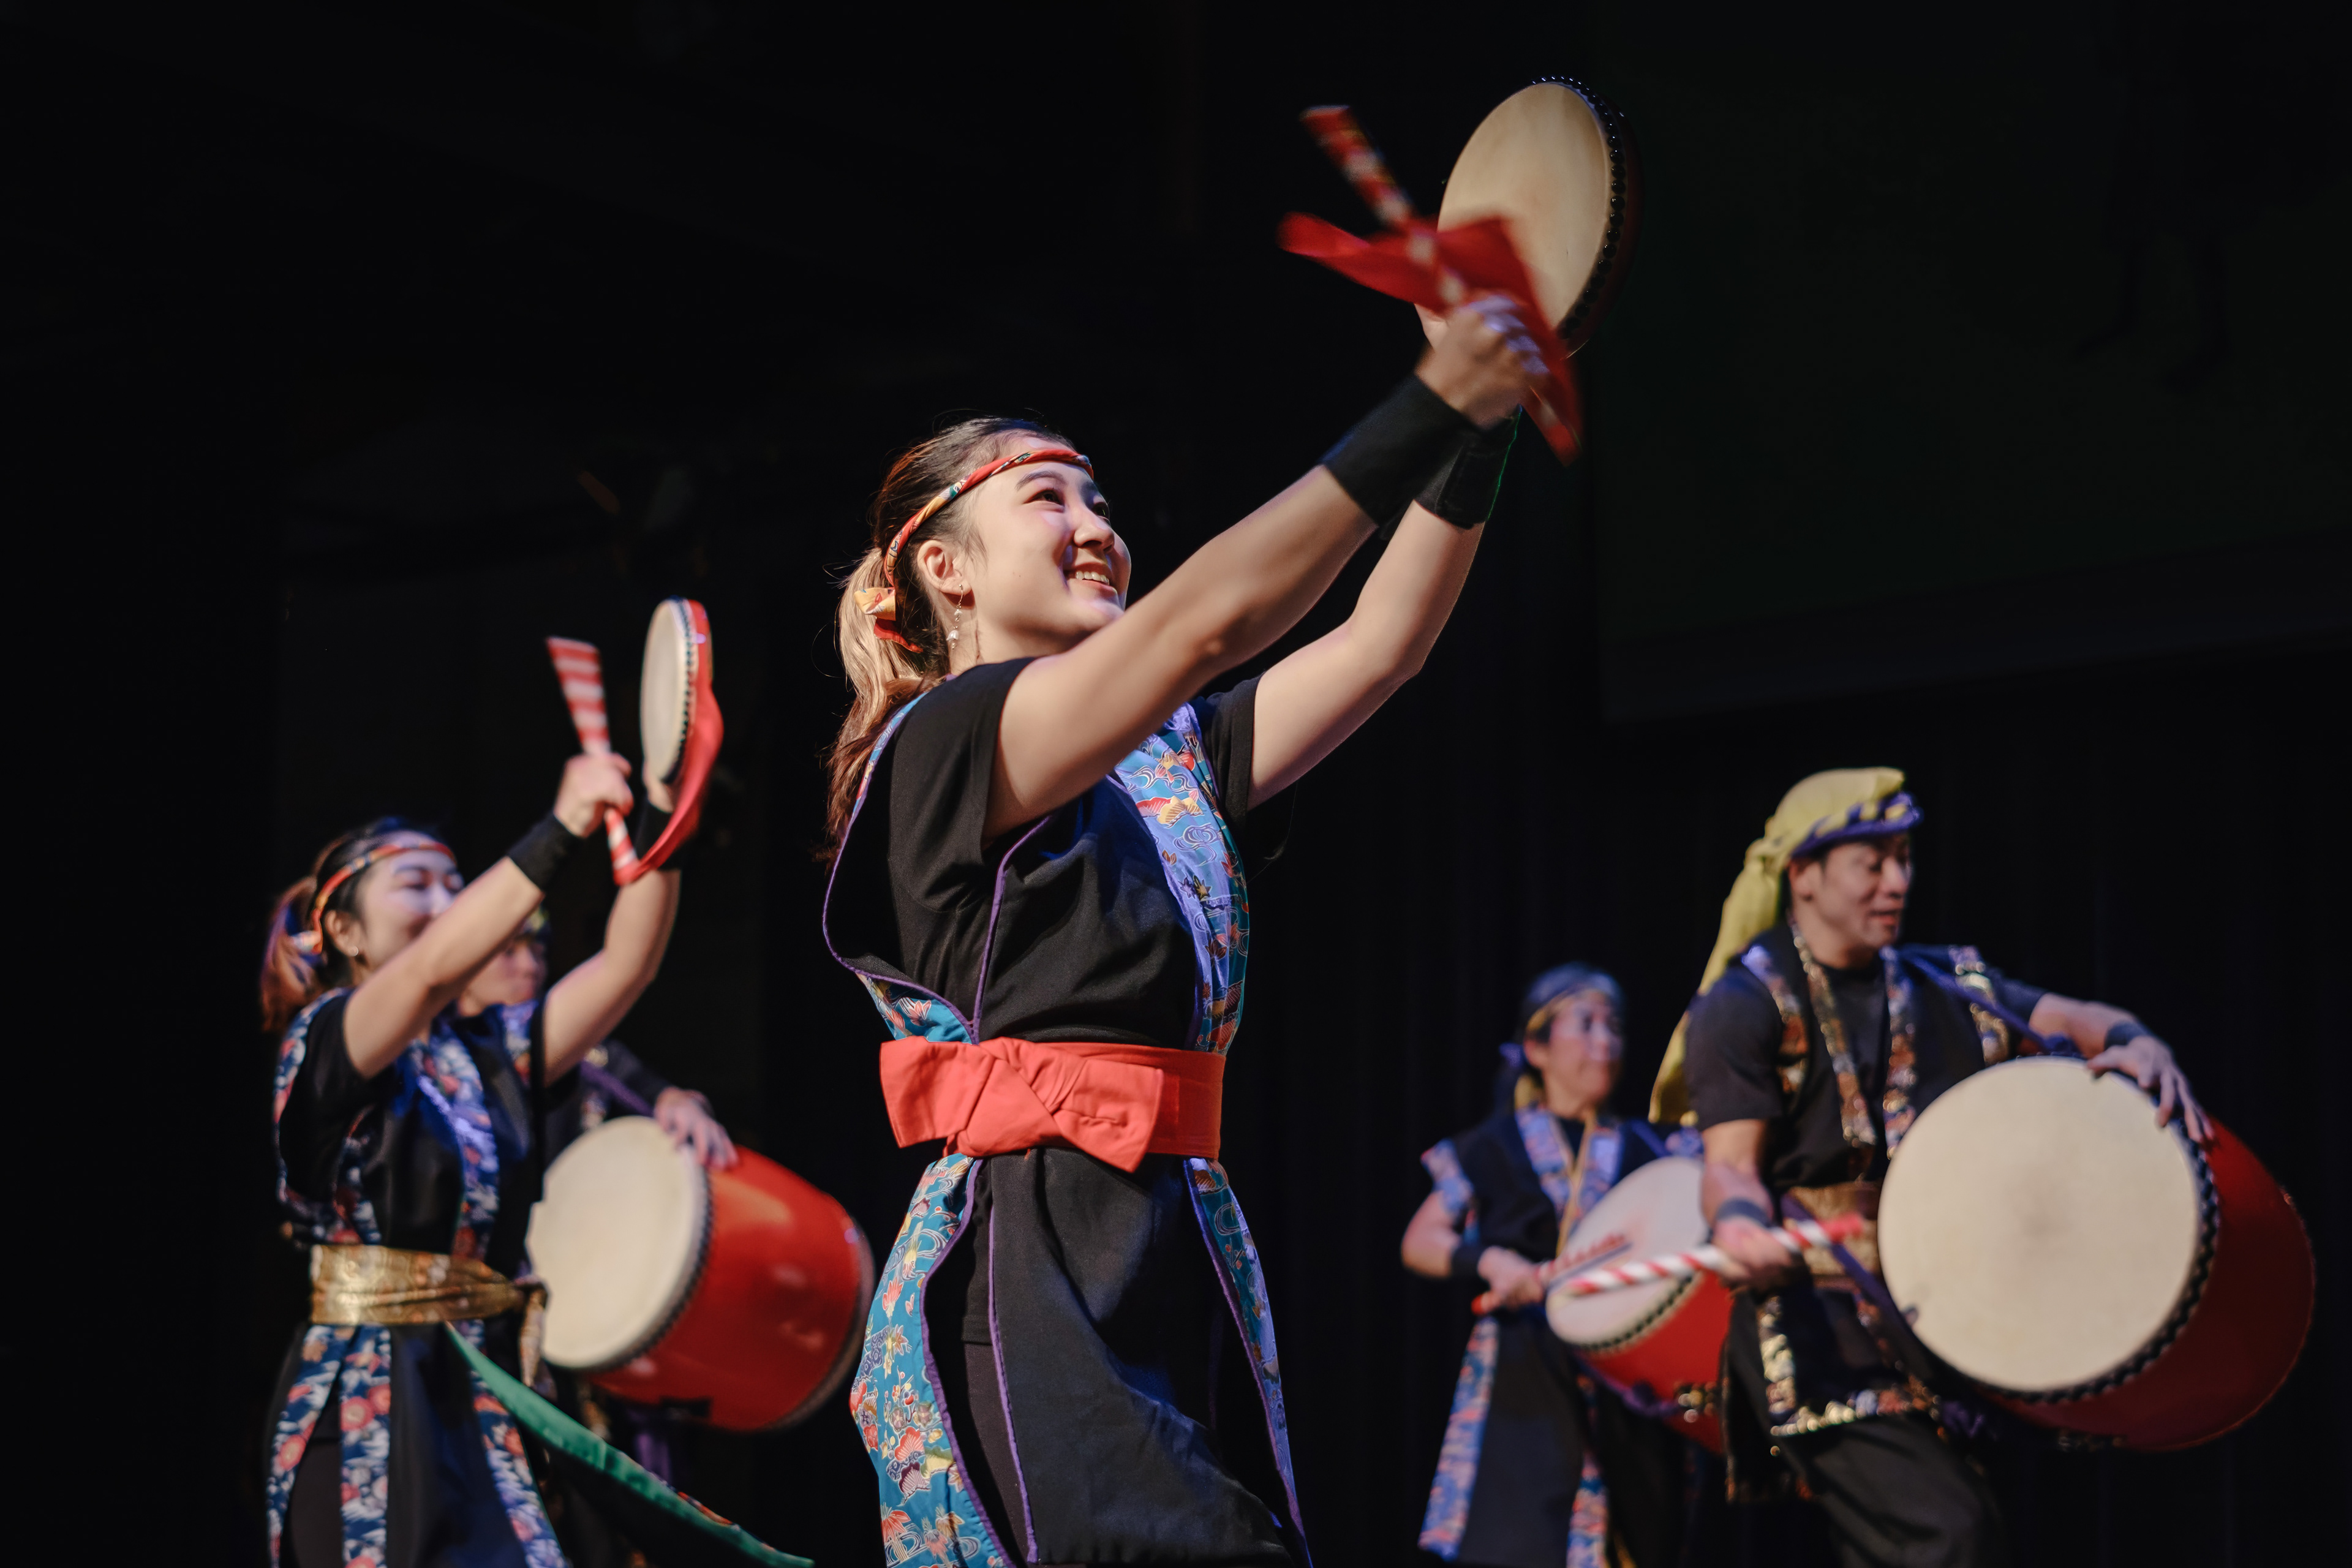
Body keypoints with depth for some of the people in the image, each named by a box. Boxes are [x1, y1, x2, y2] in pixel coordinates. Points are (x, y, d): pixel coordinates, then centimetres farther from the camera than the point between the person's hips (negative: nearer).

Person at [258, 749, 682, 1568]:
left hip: (483, 1398, 5)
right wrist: (561, 830, -28)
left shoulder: (489, 1050, 15)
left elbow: (624, 965, 5)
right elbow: (435, 966, -22)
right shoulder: (326, 1042, -3)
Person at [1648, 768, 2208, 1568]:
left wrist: (2137, 1044, -17)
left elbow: (2068, 1018, 6)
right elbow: (1730, 1162, -13)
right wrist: (1739, 1221, -37)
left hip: (1929, 1315, 7)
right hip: (1815, 1322, -7)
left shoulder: (1945, 984, 13)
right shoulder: (1743, 1007, -5)